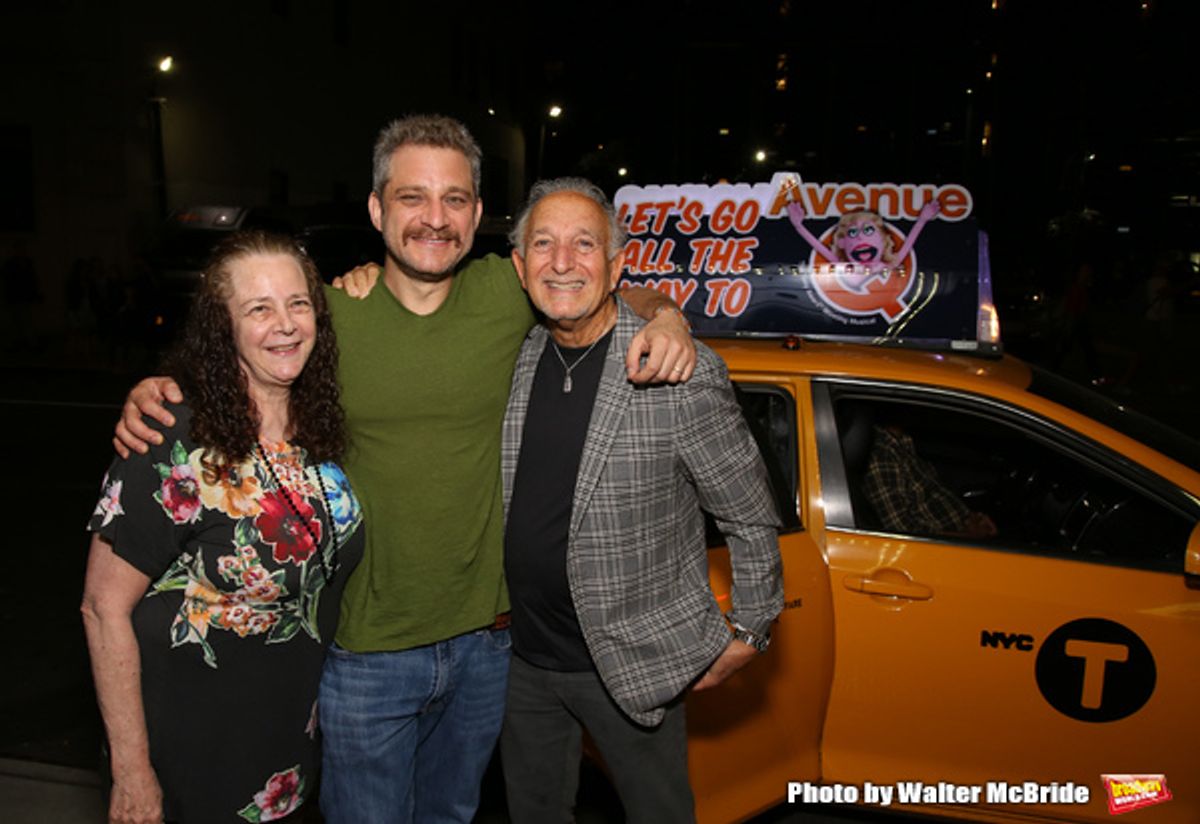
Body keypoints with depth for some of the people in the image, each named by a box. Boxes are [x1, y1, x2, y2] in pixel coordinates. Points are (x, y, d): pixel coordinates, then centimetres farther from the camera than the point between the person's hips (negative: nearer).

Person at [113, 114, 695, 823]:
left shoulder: (506, 292, -7)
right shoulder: (330, 312, -10)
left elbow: (625, 294, 7)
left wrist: (667, 318, -15)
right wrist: (151, 394, -15)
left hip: (485, 642, 2)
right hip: (365, 650, -2)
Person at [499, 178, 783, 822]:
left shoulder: (681, 373, -21)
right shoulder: (518, 361, -2)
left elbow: (751, 518, -11)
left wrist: (747, 631, -5)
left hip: (635, 664, -5)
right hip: (525, 656, 6)